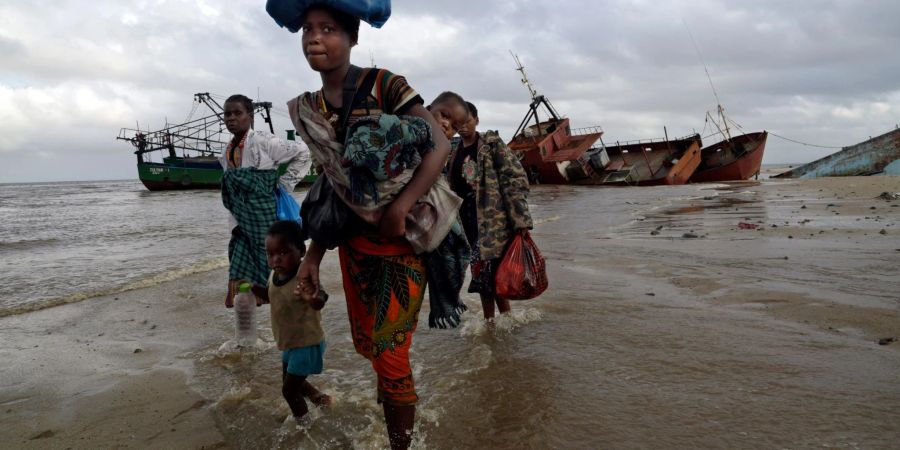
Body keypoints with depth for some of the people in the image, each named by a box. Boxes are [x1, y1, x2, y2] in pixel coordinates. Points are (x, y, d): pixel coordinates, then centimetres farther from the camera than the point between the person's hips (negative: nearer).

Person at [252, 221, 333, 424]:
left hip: (307, 344, -9)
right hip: (290, 343, 9)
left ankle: (303, 421, 28)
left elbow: (319, 301, -53)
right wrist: (253, 288, -1)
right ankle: (319, 398, 50)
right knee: (290, 382, 28)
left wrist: (315, 299, -75)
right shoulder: (275, 275, -7)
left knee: (289, 390, 3)